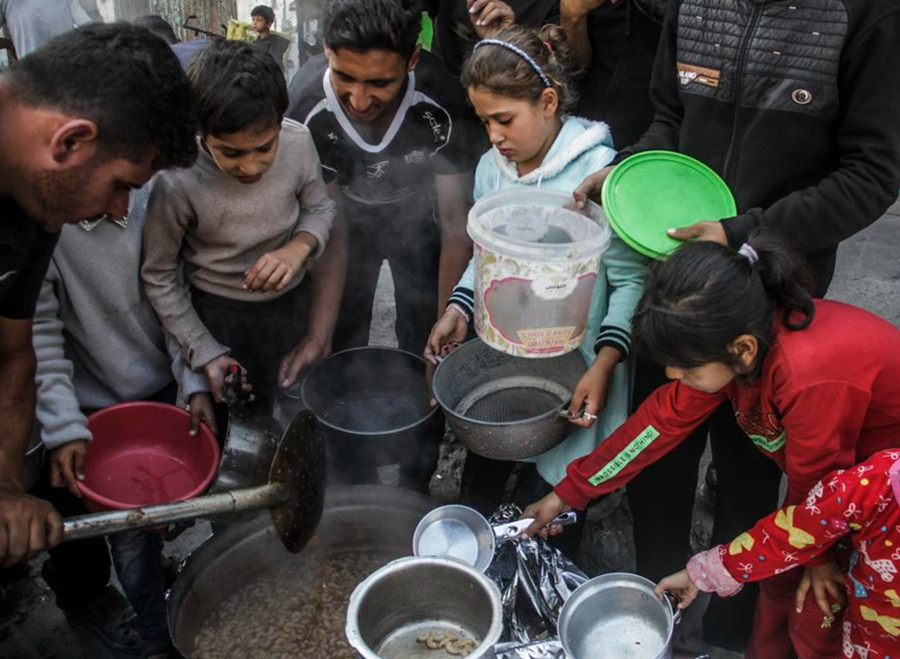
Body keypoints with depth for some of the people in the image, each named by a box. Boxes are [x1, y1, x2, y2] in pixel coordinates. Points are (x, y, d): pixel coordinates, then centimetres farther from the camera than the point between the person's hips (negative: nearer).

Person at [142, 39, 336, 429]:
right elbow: (158, 278, -13)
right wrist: (205, 354, -11)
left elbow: (320, 208, 0)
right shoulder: (178, 182, -28)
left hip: (293, 305, 3)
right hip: (220, 316, -2)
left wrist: (299, 247, -22)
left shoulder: (298, 142, -21)